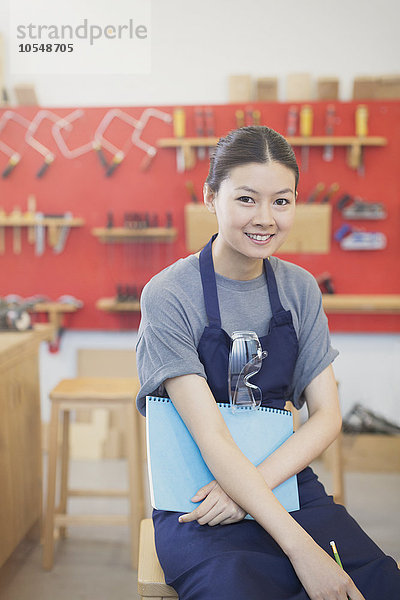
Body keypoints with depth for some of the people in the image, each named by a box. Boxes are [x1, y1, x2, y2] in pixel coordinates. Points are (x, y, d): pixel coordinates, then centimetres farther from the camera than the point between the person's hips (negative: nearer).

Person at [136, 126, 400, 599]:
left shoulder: (300, 288, 4)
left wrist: (254, 485, -14)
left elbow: (327, 415, 2)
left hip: (286, 485, 4)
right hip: (196, 502, -4)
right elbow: (211, 439, -16)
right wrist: (300, 547, -21)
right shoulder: (168, 294, -11)